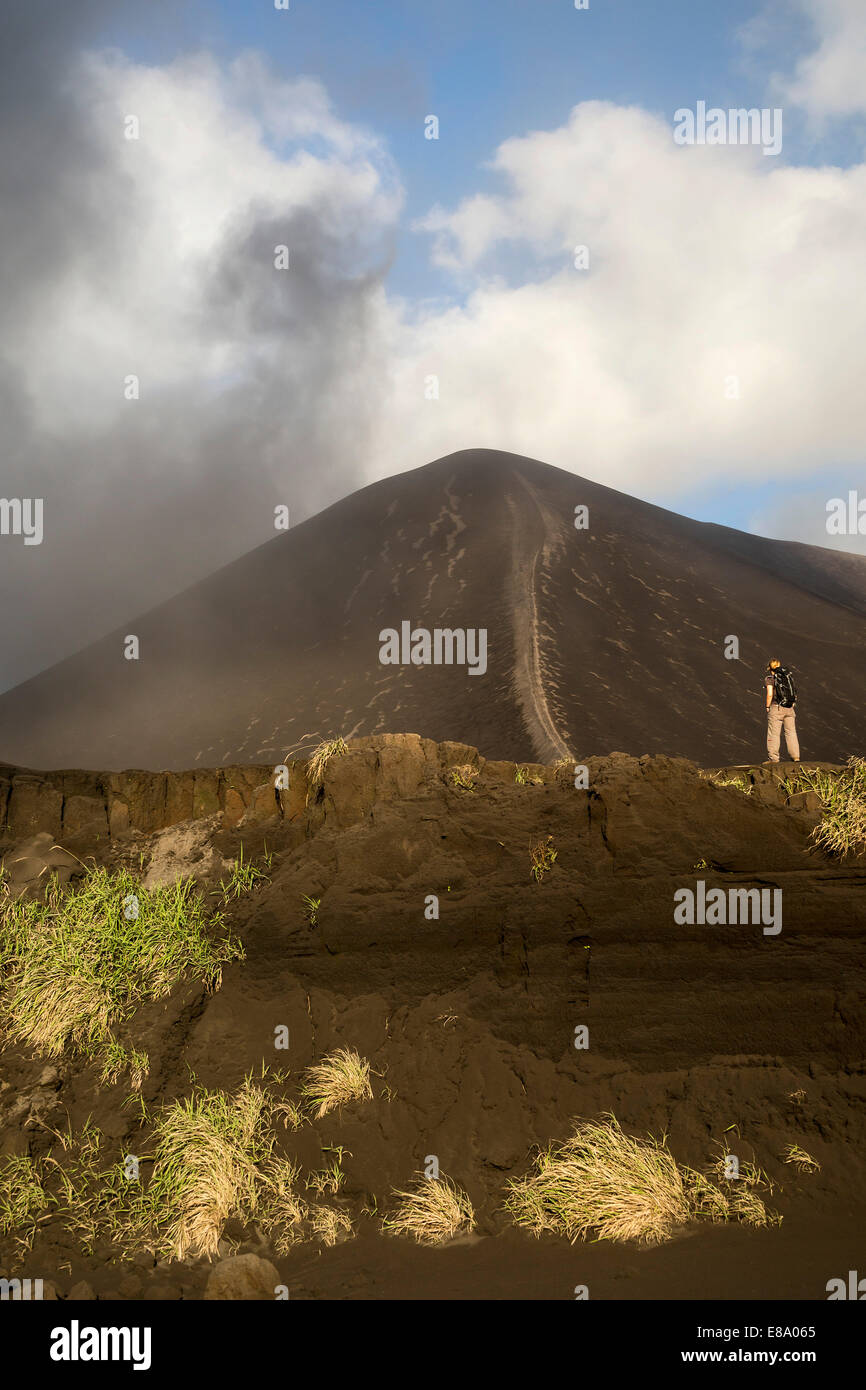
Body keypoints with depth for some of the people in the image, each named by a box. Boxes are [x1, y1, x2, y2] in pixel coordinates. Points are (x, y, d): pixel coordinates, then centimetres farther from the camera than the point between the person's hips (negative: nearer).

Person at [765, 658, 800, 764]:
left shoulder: (770, 678, -9)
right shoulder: (788, 674, 6)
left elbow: (770, 694, -17)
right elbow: (792, 691, 8)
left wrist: (767, 707, -6)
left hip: (776, 708, -5)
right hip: (790, 707, 5)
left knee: (774, 734, 3)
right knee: (791, 732, 14)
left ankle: (774, 759, 5)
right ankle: (795, 756, 13)